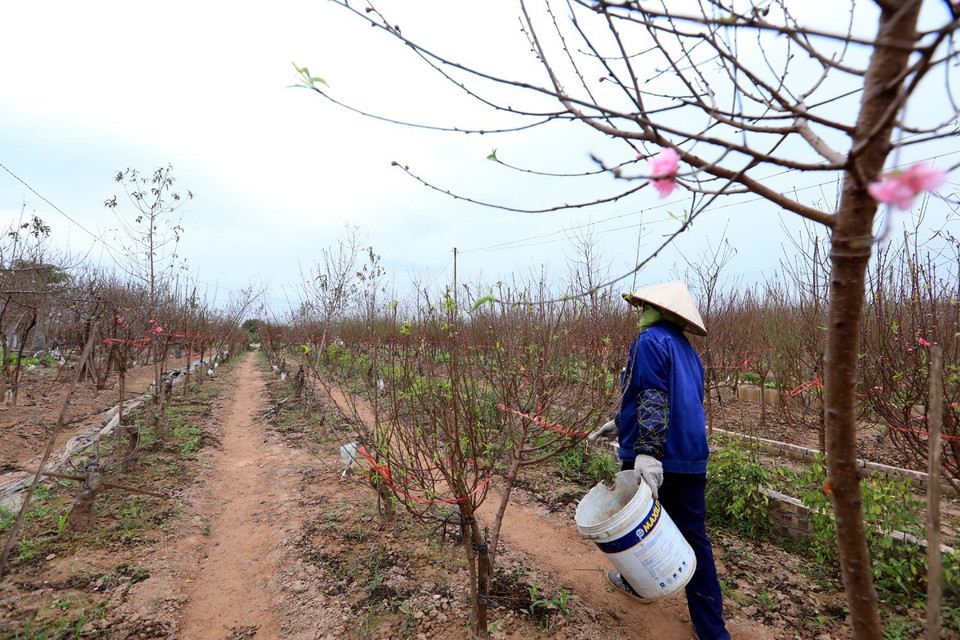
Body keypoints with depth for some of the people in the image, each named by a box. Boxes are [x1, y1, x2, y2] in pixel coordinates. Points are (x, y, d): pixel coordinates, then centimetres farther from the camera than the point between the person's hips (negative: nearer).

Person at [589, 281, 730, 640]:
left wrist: (647, 452, -29)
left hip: (654, 459, -7)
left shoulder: (651, 340, -12)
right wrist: (620, 425, 27)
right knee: (694, 538, 11)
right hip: (692, 460, 7)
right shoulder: (688, 351, 17)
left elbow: (653, 400, -24)